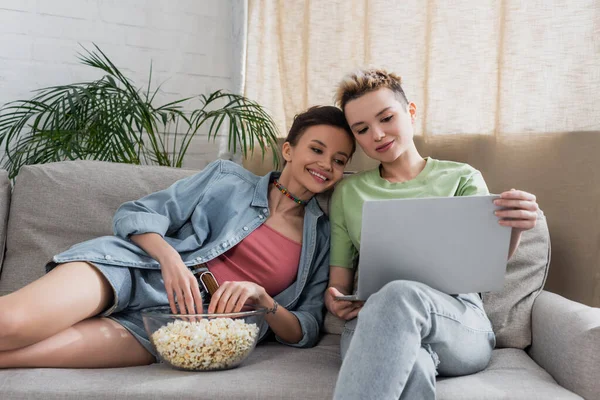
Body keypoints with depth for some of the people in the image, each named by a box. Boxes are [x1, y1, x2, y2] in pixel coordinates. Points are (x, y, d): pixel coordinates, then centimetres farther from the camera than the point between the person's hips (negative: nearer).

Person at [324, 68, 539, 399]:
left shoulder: (462, 178, 14)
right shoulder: (347, 192, 19)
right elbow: (339, 278, 17)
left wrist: (514, 228, -19)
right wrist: (336, 300, -7)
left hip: (460, 322, 1)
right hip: (371, 325, 0)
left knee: (400, 294, -37)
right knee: (408, 368, -40)